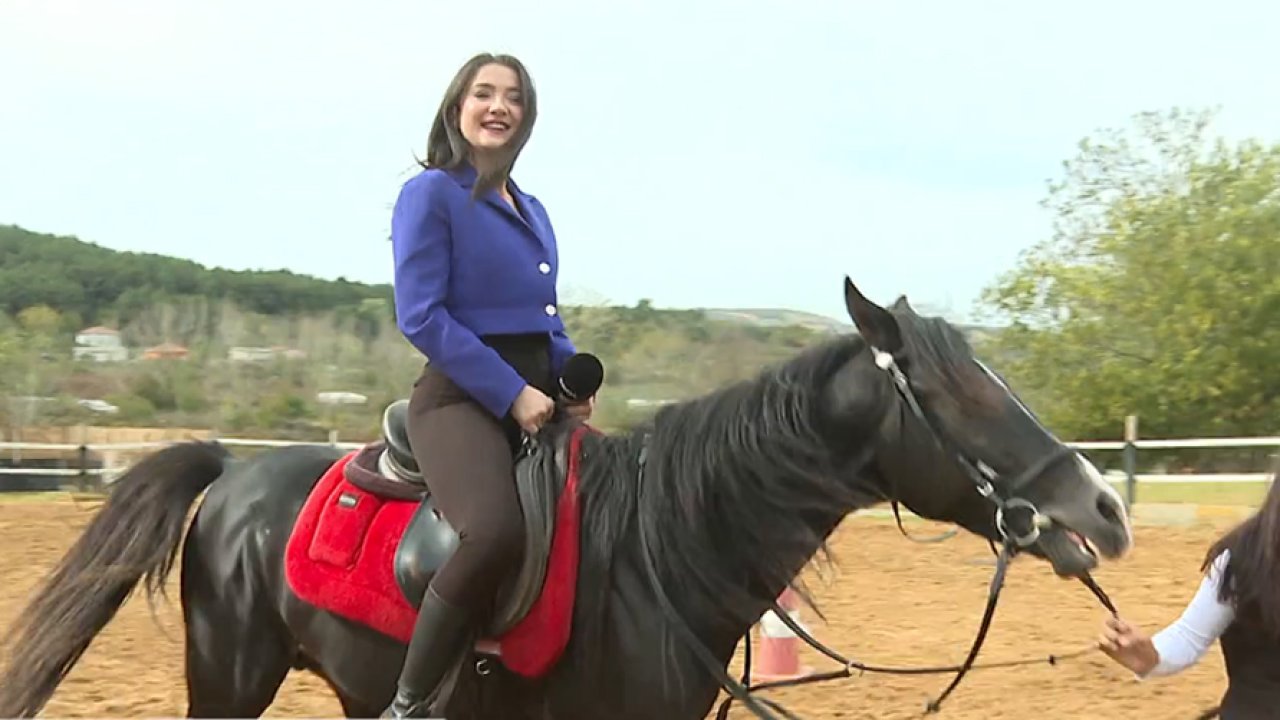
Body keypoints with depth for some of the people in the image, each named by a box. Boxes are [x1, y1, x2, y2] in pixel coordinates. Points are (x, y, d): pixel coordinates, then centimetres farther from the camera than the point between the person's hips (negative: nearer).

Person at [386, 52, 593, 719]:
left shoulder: (532, 211, 20)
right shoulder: (431, 193, -3)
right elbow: (420, 315, -12)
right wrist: (510, 393, -16)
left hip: (536, 401, 9)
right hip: (460, 397, -9)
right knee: (496, 532, -34)